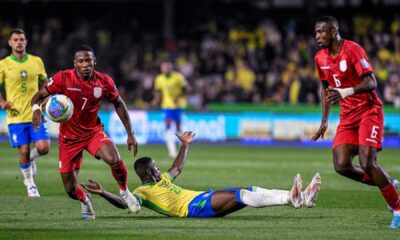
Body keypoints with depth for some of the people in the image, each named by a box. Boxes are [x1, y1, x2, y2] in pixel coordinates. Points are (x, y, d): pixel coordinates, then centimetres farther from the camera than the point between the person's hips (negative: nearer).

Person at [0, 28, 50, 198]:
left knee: (43, 147, -12)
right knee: (24, 151, -3)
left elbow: (44, 84, 18)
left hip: (35, 114, 2)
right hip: (16, 116, -2)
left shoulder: (37, 62, 5)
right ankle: (29, 184, 18)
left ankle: (31, 158, 24)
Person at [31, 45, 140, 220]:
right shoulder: (63, 78, -17)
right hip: (69, 136, 0)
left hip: (93, 131, 0)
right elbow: (39, 96, -11)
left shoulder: (104, 82, -11)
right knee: (70, 190, -1)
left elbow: (118, 104, 4)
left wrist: (130, 134, 2)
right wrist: (36, 109, -35)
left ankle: (124, 191, 0)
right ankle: (85, 202, 37)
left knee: (114, 160, -31)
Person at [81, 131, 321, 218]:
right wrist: (103, 193, -26)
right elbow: (123, 203, -12)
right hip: (192, 206, -9)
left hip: (205, 199, 9)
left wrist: (185, 145, 51)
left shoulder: (163, 180, 30)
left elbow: (177, 168, 47)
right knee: (239, 195, -26)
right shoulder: (142, 192, 3)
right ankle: (291, 198, -39)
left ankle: (299, 198, -17)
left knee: (248, 193, -7)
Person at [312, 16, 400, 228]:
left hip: (369, 111, -7)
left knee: (367, 163, -20)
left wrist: (345, 92, -37)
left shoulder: (353, 50, -15)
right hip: (348, 116, 7)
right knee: (341, 166, -10)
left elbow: (371, 83, -22)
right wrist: (324, 121, 18)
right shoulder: (320, 58, 7)